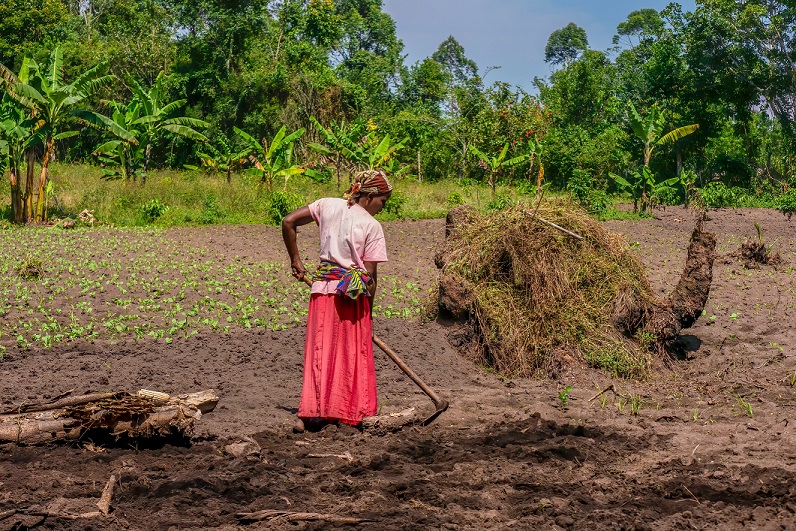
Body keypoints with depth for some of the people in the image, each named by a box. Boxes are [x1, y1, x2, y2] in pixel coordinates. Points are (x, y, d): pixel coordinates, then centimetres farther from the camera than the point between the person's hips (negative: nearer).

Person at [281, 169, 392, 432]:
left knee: (321, 350, 8)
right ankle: (350, 413, 13)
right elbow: (370, 275, -5)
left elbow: (288, 222, 5)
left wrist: (295, 259, 13)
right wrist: (368, 310, 4)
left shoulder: (328, 205, 6)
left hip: (323, 287, 4)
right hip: (354, 292, -4)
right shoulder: (372, 225, -4)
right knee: (353, 353, 7)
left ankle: (312, 414, 4)